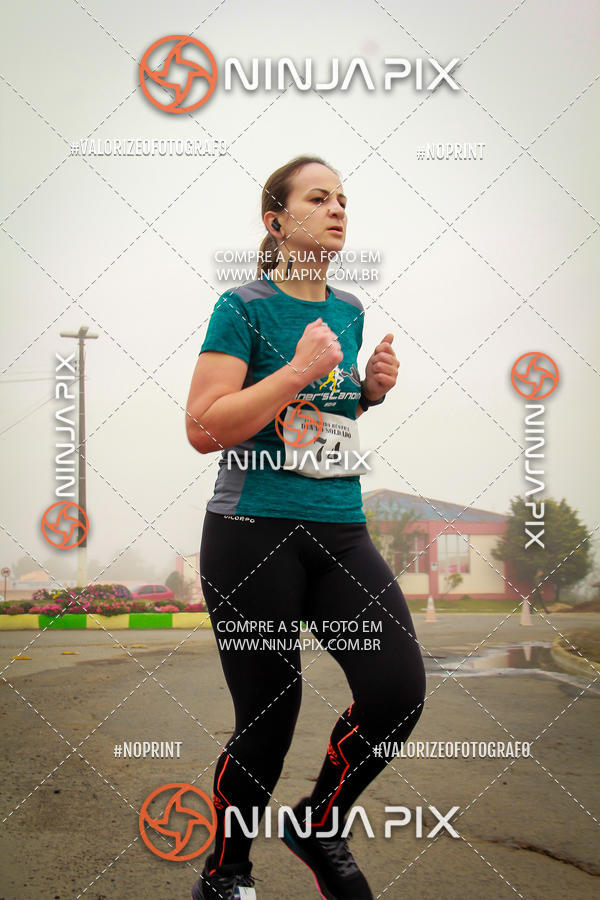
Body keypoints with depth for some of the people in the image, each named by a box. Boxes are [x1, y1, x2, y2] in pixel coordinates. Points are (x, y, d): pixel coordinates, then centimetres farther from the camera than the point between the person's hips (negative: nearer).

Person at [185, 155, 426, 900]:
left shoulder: (349, 310, 13)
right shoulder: (244, 307, -6)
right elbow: (204, 428, -13)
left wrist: (371, 389, 7)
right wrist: (299, 370, -17)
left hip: (341, 532, 6)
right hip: (253, 532, -5)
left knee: (399, 688, -10)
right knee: (268, 718, 1)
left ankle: (318, 826, 17)